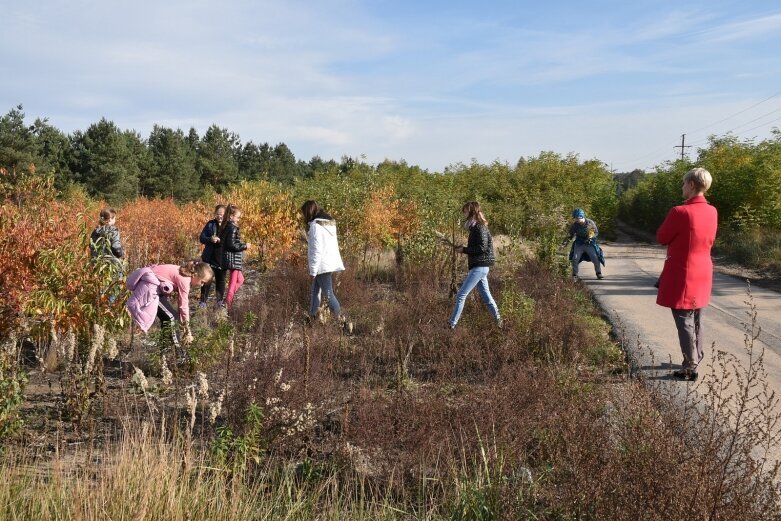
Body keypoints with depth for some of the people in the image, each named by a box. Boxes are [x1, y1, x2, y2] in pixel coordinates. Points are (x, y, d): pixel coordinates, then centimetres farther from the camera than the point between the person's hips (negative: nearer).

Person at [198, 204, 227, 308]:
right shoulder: (210, 224, 4)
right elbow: (202, 238, 2)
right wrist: (210, 239, -19)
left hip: (222, 258, -1)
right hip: (209, 257, 1)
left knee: (220, 280, 9)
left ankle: (220, 301, 19)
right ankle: (203, 301, 8)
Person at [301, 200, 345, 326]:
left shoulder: (315, 225, -15)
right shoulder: (329, 223, 12)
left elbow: (316, 249, -19)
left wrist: (313, 270, -14)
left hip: (322, 265, -9)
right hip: (330, 263, 9)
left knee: (328, 294, -3)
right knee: (315, 292, 16)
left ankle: (342, 321, -1)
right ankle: (311, 318, 23)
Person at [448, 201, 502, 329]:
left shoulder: (479, 227, -13)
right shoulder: (476, 227, 14)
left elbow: (482, 247, -20)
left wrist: (464, 249, -15)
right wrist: (464, 249, 6)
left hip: (479, 267, -10)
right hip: (480, 266, 10)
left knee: (461, 295, -9)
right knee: (486, 295, 16)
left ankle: (451, 324, -8)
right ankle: (498, 320, 24)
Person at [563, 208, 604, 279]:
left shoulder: (590, 223, -13)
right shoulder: (574, 225, -10)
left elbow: (596, 232, -1)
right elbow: (570, 235, 1)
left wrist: (591, 237, -19)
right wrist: (565, 241, -12)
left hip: (590, 244, -1)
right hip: (579, 244, 1)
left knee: (596, 259, -5)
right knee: (574, 260, -7)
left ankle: (599, 274, 14)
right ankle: (574, 275, 9)